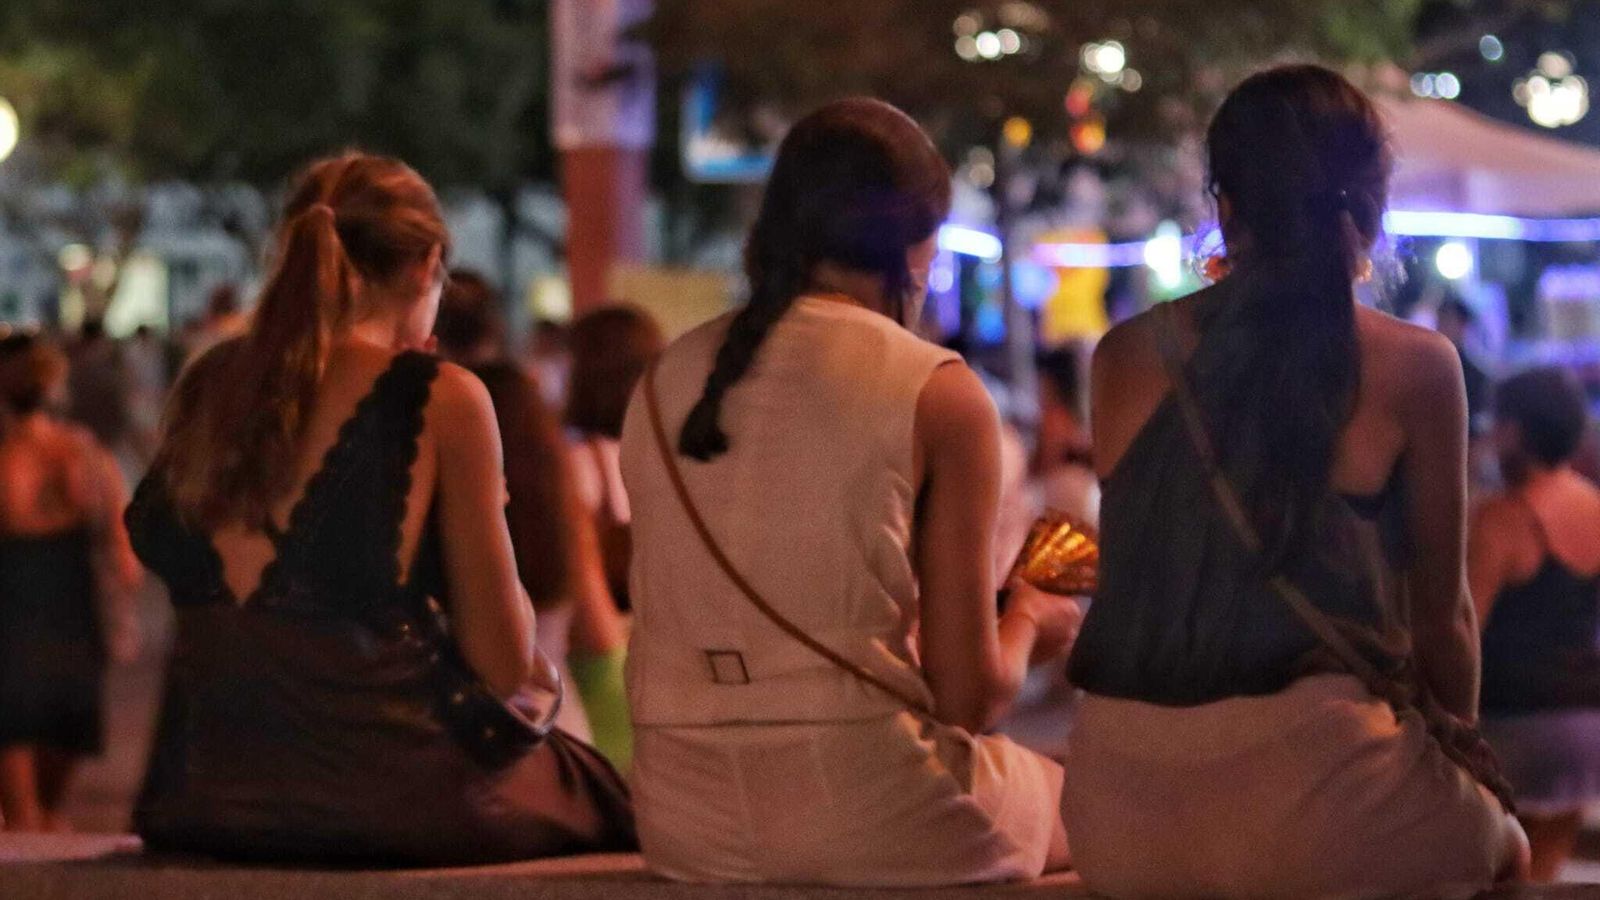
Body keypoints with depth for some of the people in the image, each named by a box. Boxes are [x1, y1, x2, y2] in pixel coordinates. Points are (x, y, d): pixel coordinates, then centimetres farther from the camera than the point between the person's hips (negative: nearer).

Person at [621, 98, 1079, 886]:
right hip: (869, 820, -6)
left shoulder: (667, 379, 9)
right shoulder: (937, 395, -6)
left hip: (682, 821, 6)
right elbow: (966, 697, -5)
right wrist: (1027, 623, 18)